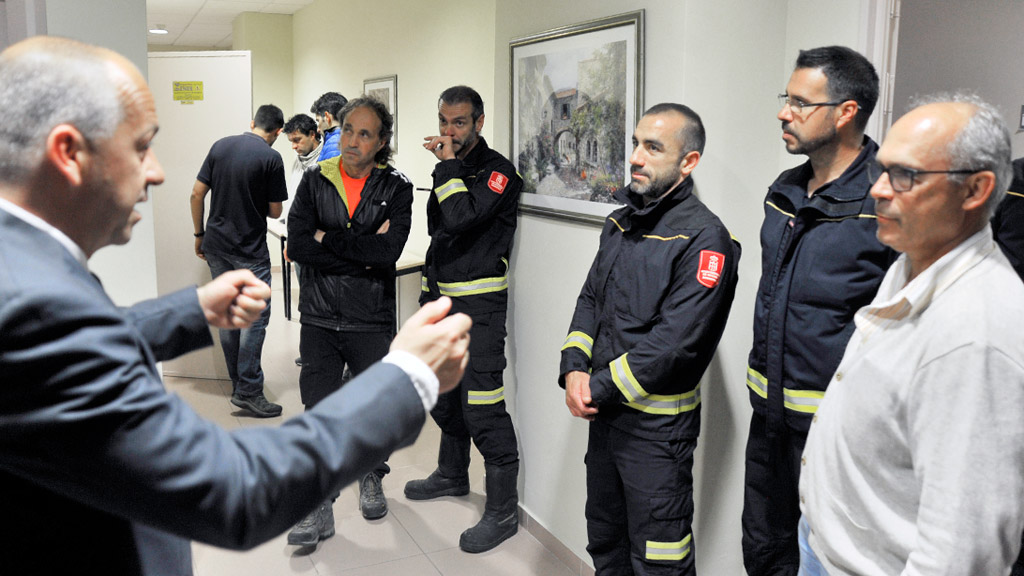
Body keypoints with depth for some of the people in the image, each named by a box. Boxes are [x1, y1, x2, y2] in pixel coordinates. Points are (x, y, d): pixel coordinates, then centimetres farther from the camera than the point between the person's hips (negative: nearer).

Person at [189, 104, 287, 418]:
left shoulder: (220, 146, 5)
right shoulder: (271, 157, -11)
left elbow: (197, 193, 5)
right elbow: (275, 211, -7)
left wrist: (199, 234, 14)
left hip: (216, 246, 6)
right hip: (250, 251, -6)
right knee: (255, 317, -2)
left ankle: (238, 384, 23)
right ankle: (248, 391, -5)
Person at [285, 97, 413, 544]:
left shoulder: (396, 188, -2)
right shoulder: (315, 180, 3)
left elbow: (389, 251, -17)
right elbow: (298, 245, -11)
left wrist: (328, 239, -13)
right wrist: (363, 252, -15)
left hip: (372, 321, -1)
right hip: (320, 319, 1)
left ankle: (371, 477, 42)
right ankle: (319, 510, 18)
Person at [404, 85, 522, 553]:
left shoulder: (497, 172, -10)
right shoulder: (449, 171, 15)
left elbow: (461, 218, -26)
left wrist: (448, 164, -16)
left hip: (479, 307, -9)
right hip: (443, 301, 9)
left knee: (481, 406, -10)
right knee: (443, 394, 20)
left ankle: (503, 510, 1)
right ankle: (452, 475, 39)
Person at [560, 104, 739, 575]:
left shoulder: (704, 239, -17)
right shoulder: (621, 222, 9)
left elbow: (675, 345, -22)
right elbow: (590, 300, 10)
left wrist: (600, 389, -16)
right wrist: (574, 370, -6)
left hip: (657, 425, -7)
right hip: (604, 412, 8)